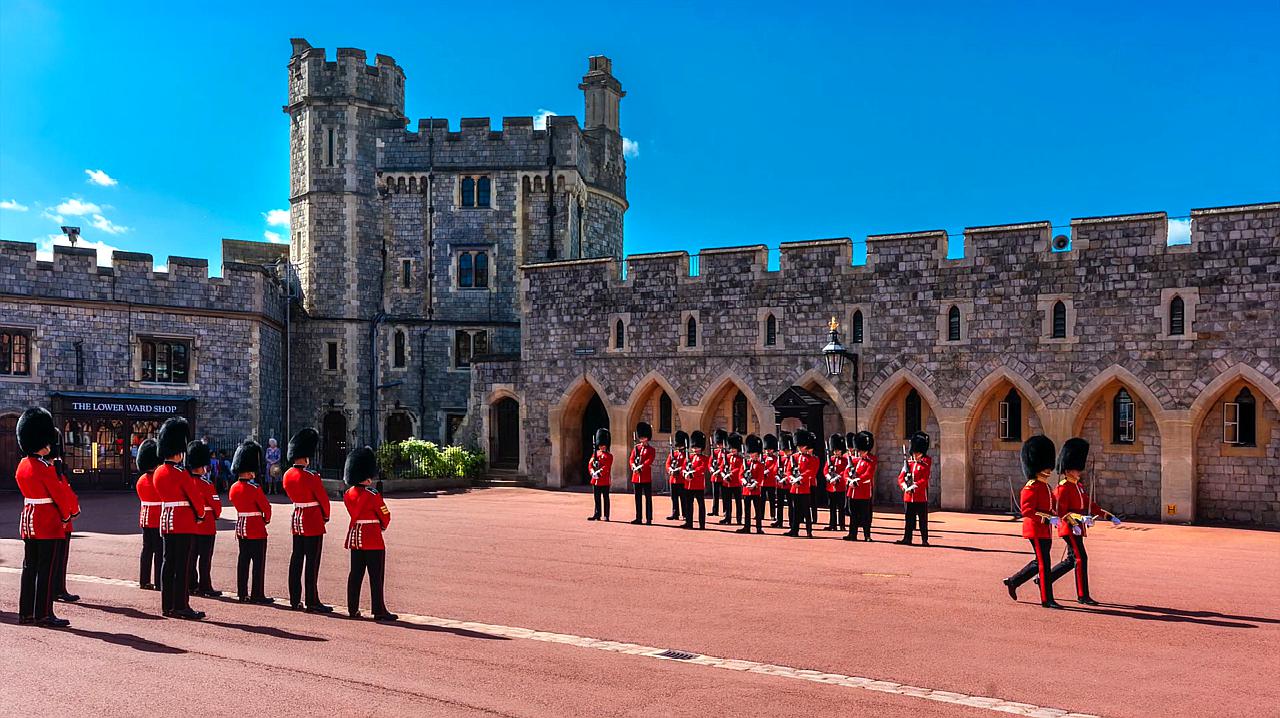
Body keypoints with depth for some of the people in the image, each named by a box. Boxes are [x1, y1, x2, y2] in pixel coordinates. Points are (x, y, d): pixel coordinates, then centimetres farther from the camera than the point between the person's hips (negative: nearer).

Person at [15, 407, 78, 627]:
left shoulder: (22, 465, 9)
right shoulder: (45, 466, -17)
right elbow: (59, 493, -13)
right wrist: (67, 514, 2)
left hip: (28, 521, 9)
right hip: (48, 523, -8)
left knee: (29, 567, 12)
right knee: (46, 568, -3)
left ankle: (26, 613, 17)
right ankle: (43, 614, 0)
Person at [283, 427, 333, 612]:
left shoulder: (287, 475, 3)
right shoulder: (311, 476, -19)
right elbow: (323, 499, -11)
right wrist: (325, 516, 6)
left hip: (297, 519, 8)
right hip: (313, 521, -8)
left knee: (296, 559, 12)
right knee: (312, 562, -3)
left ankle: (295, 600, 18)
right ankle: (312, 602, 1)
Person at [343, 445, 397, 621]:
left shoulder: (348, 494, 5)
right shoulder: (373, 495, -17)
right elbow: (385, 516, -8)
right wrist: (382, 527, 12)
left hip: (354, 536, 7)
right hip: (372, 539, -7)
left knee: (355, 574, 12)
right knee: (376, 576, -1)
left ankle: (353, 608, 17)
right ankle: (379, 611, 2)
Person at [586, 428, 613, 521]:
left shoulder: (609, 456, -2)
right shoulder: (595, 454, 14)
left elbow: (606, 467, -13)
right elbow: (590, 464, 6)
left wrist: (599, 472, -22)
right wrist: (593, 472, -10)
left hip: (605, 480, -5)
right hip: (595, 480, 5)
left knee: (605, 498, 1)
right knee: (597, 499, 8)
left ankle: (606, 516, 5)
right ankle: (597, 515, 13)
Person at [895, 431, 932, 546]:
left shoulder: (926, 462, -3)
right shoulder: (908, 462, 9)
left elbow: (924, 479, -11)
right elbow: (900, 477, 4)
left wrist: (914, 485, -22)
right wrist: (905, 486, -14)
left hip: (921, 495, -4)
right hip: (909, 495, 4)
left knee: (923, 519, 3)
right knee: (909, 518, 8)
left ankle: (924, 540, 9)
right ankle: (907, 539, 13)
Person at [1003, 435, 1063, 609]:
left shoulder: (1046, 487, 15)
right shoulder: (1031, 488, -15)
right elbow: (1027, 510, -22)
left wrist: (1055, 518, 8)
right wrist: (1049, 518, -26)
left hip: (1045, 531, 10)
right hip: (1036, 530, -10)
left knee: (1038, 563, 14)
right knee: (1044, 564, -5)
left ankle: (1013, 581, 27)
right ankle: (1047, 599, 1)